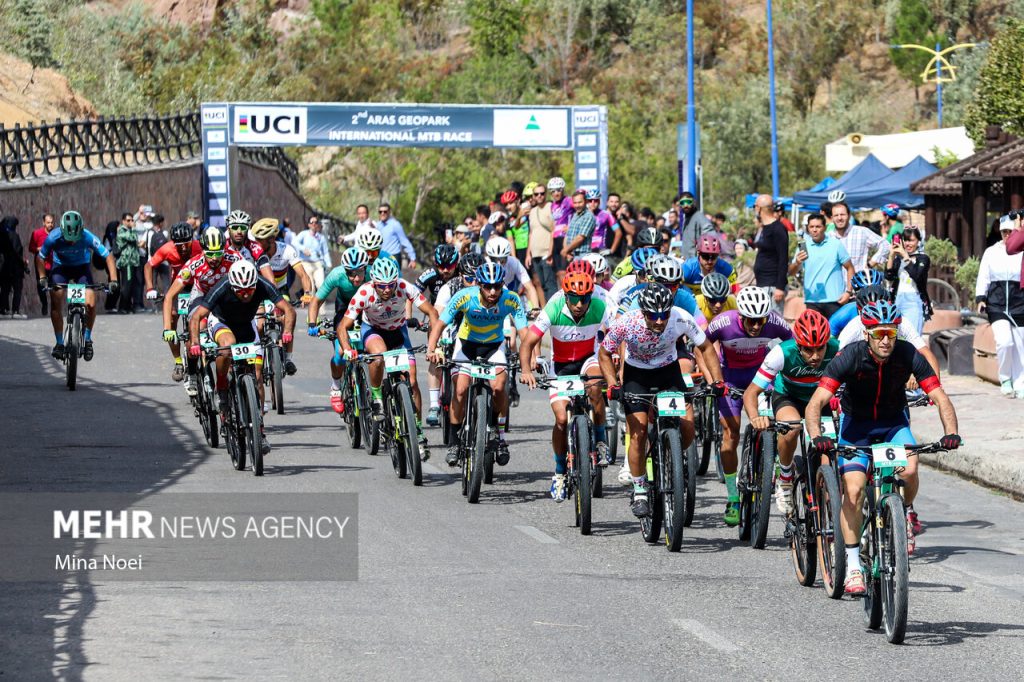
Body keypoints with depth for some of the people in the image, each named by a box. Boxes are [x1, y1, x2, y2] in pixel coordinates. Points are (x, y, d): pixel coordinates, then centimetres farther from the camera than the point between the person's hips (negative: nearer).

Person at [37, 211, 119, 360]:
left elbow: (108, 256, -26)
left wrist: (113, 280, -35)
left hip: (82, 267, -1)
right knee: (55, 301, -17)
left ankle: (87, 339, 3)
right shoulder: (54, 238, -30)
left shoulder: (87, 237, -32)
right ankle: (59, 343, -5)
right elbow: (40, 257, -15)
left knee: (90, 304, -19)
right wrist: (42, 278, -26)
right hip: (61, 267, 1)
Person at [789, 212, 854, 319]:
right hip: (812, 301, 2)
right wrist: (797, 263, -23)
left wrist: (848, 292, -6)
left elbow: (849, 268, 4)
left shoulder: (836, 244, 1)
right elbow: (791, 272, 0)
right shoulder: (804, 246, 4)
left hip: (835, 300, -2)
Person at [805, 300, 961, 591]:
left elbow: (940, 397, -22)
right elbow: (816, 403, -31)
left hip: (893, 423, 1)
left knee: (909, 470, -28)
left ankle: (907, 513, 5)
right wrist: (816, 437, -49)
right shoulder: (850, 357, -26)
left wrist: (951, 433, -39)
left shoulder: (907, 355, -22)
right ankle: (853, 566, -6)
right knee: (853, 490, -17)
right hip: (855, 425, -1)